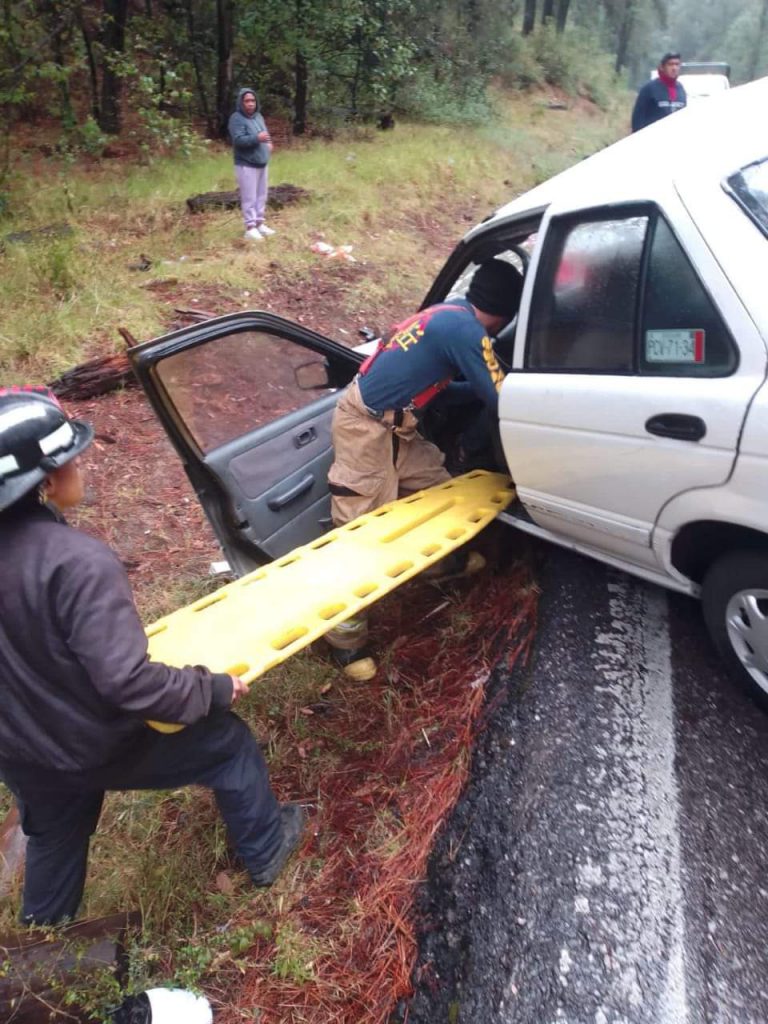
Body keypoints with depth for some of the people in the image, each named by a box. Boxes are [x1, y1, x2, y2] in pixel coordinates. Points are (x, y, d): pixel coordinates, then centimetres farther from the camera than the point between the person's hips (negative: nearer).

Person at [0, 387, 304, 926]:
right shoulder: (78, 561, -34)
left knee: (54, 837, 34)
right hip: (99, 745, -6)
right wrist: (215, 689, -20)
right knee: (229, 745, 16)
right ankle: (266, 851, 37)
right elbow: (127, 680, -34)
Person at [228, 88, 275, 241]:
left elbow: (264, 134, 25)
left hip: (262, 163, 8)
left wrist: (268, 143, 3)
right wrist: (257, 138, -33)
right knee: (249, 197, -5)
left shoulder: (258, 116, 13)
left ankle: (259, 223, 23)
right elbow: (238, 140, -22)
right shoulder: (237, 118, -12)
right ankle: (250, 227, 0)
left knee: (261, 196, 13)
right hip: (246, 165, -8)